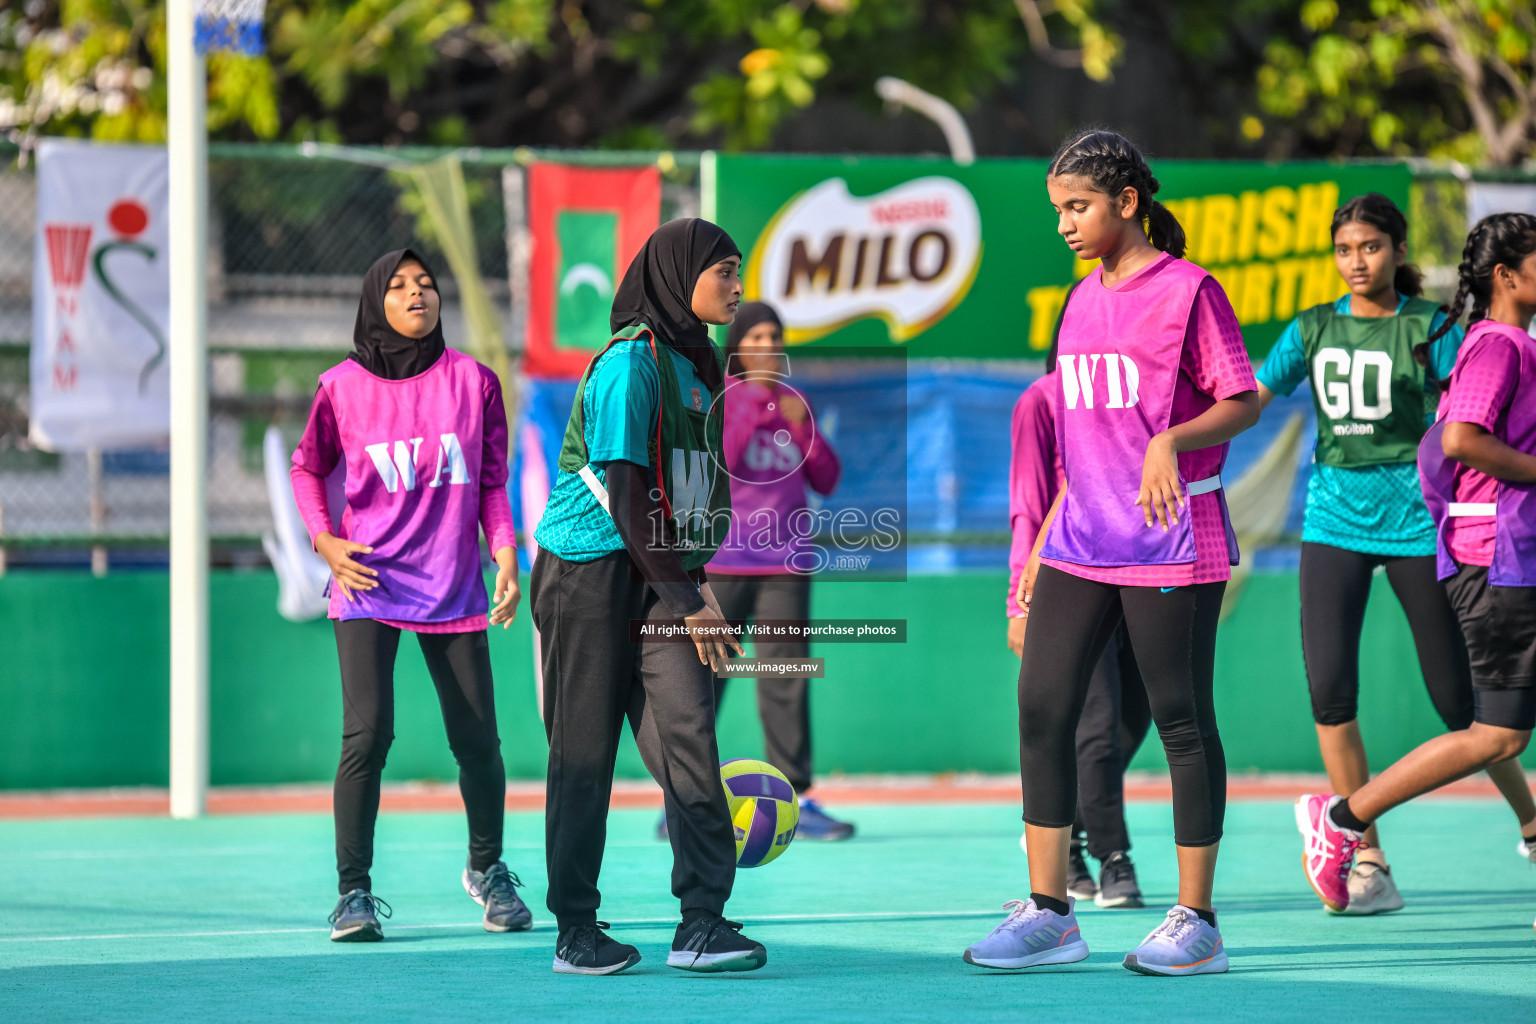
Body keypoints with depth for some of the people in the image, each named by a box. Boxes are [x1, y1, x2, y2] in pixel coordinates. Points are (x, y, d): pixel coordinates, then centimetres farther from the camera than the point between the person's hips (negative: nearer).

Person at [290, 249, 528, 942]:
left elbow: (492, 483, 9)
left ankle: (488, 870, 29)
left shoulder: (473, 382, 3)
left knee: (477, 741, 4)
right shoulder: (342, 388, 0)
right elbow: (308, 468, 15)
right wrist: (324, 540, 0)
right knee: (367, 733, -15)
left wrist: (505, 557, -3)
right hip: (368, 586, -2)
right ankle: (354, 893, -6)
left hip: (453, 588, 2)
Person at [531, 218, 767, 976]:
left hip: (659, 574, 7)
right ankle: (576, 932, 9)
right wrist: (681, 599, -17)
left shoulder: (695, 365, 13)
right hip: (590, 571, -7)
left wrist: (695, 584, 13)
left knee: (686, 729, -9)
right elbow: (624, 494, -16)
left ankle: (702, 921, -14)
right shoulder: (631, 362, -13)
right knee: (585, 750, 0)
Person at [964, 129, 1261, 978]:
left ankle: (1196, 921, 6)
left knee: (1182, 722, -1)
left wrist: (1171, 440, -27)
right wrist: (1044, 544, 20)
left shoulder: (1187, 290, -6)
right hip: (1082, 544, 7)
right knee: (1041, 709, 0)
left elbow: (1243, 403, -9)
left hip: (1171, 544, -7)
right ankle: (1048, 914, 5)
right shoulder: (1084, 301, 16)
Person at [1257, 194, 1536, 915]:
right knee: (1330, 691, -12)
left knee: (1457, 700, 1)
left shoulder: (1430, 329, -2)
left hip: (1415, 523, -3)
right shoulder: (1313, 329, 7)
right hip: (1334, 523, 3)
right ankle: (1370, 868, -5)